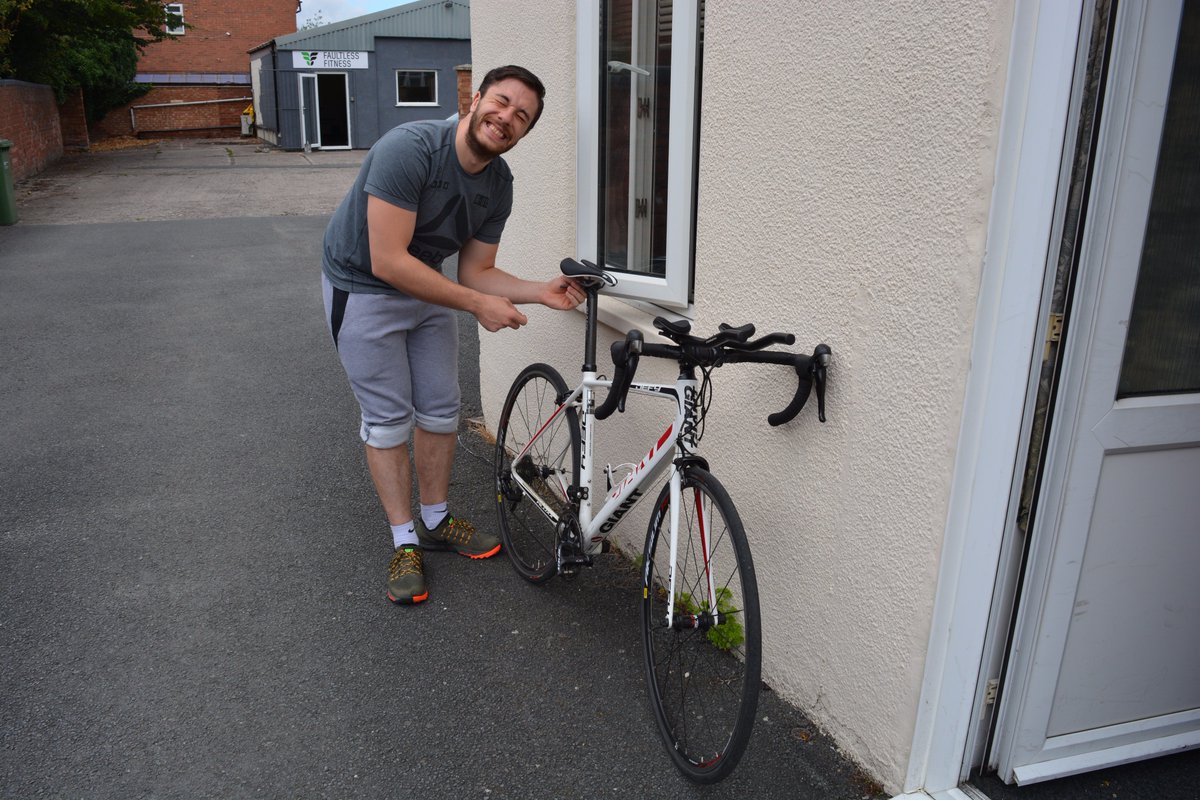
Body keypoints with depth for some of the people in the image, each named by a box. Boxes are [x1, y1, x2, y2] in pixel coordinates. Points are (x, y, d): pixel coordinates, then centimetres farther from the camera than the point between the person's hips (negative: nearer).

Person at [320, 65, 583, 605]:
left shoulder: (499, 185, -9)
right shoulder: (410, 148, -30)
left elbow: (476, 271, -2)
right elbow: (388, 261, -34)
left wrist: (541, 292, -18)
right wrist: (478, 305, -31)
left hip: (426, 287, 7)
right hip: (362, 290, -6)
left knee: (441, 409, 9)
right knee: (388, 418, -2)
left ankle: (435, 521, 28)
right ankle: (405, 543, 12)